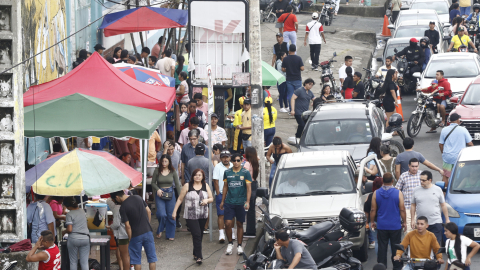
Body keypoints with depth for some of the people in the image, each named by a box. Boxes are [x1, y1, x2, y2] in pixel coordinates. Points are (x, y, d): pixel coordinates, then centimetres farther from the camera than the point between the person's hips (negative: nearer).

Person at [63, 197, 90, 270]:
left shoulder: (70, 214, -8)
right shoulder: (82, 211, 10)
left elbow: (69, 229, -15)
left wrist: (64, 232, 6)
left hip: (73, 238, -4)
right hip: (85, 238, 4)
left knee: (73, 262, 7)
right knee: (84, 262, 3)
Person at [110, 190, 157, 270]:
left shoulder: (123, 208, -13)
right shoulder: (138, 198, 2)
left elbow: (128, 226, -13)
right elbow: (148, 211, 7)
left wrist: (130, 239, -4)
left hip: (136, 235, -5)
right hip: (148, 231, 5)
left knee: (137, 260, 9)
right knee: (151, 257, 11)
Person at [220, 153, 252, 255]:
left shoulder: (245, 173, 0)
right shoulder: (227, 172, 7)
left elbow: (249, 188, -2)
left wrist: (247, 201, -12)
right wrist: (222, 201, 15)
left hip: (240, 203, -1)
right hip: (229, 202, 2)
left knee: (240, 224, 6)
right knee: (228, 223, -7)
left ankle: (239, 246, 15)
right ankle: (230, 244, 10)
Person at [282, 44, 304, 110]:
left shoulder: (285, 59, -4)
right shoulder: (298, 58, -10)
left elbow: (283, 69, -2)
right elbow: (302, 68, -13)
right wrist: (303, 68, 10)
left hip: (289, 80, 1)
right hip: (297, 79, -1)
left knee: (290, 95, 6)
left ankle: (291, 110, 5)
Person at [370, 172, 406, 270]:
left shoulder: (376, 193, -2)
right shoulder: (398, 193, -8)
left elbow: (373, 210, 1)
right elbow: (402, 209, -6)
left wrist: (372, 222, 13)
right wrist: (404, 222, 5)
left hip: (381, 226, 1)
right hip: (395, 225, -1)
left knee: (382, 247, 7)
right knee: (396, 247, 7)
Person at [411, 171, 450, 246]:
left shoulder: (438, 190, 3)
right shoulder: (416, 190, 6)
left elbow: (443, 205, 9)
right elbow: (413, 206, 10)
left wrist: (447, 219, 8)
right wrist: (412, 220, 5)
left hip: (436, 223, -1)